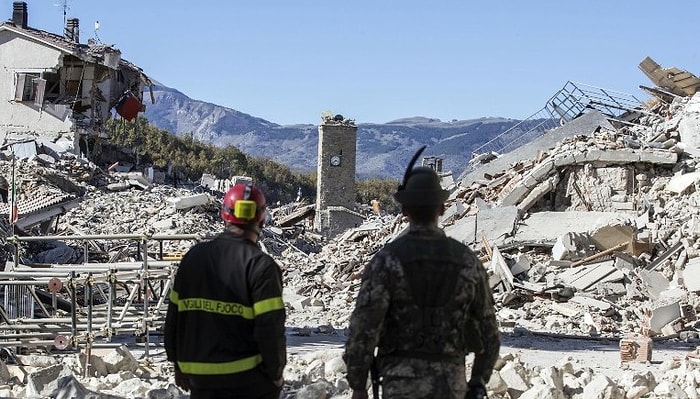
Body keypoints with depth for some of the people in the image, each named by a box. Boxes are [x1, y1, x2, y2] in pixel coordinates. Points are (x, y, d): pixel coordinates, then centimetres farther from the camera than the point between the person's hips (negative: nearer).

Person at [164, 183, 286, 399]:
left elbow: (175, 315, 8)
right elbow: (270, 326, -17)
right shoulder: (261, 265, -13)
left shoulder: (193, 257, 3)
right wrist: (276, 372, -3)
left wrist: (179, 364, 17)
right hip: (251, 378, -4)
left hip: (200, 375, 5)